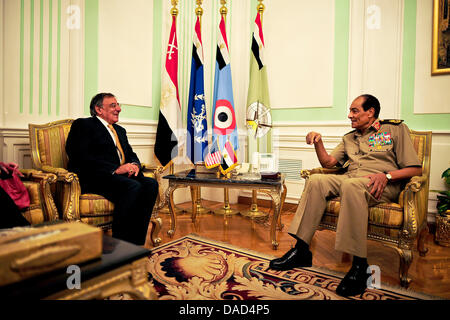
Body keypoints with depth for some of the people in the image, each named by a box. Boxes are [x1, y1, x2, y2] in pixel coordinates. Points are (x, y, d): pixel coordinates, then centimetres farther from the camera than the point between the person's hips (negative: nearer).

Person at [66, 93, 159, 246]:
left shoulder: (120, 130, 29)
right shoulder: (82, 125, 5)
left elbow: (131, 154, 22)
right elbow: (82, 157, -10)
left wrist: (134, 165, -4)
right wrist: (115, 169, -20)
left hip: (123, 175, 7)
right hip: (93, 179, -6)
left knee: (151, 184, -22)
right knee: (133, 187, -32)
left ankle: (136, 243, -20)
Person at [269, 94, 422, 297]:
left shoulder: (396, 129, 11)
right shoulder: (349, 138, 26)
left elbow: (416, 169, 3)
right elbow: (328, 162, 17)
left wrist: (386, 175, -15)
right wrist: (318, 142, 2)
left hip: (384, 184, -5)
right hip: (350, 179, 5)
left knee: (350, 185, -38)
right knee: (316, 180, -23)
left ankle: (359, 266, -33)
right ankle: (301, 251, -23)